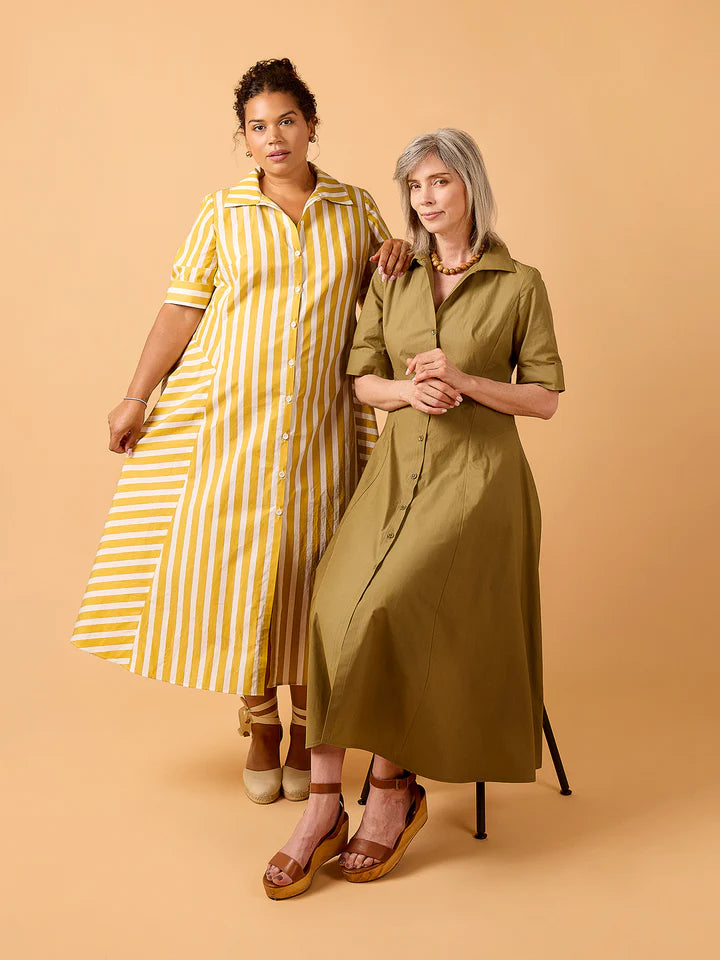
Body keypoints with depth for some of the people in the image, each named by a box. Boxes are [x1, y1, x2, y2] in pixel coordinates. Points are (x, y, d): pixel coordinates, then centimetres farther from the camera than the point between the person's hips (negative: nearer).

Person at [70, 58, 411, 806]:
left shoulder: (357, 209, 9)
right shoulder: (223, 213, 4)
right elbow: (182, 308, 4)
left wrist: (399, 258, -3)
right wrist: (136, 398, 1)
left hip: (321, 422, 1)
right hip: (230, 418, -1)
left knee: (310, 571, 3)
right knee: (236, 564, 0)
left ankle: (308, 735, 21)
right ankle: (260, 730, 20)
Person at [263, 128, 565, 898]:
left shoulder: (520, 284, 2)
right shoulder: (391, 279, 12)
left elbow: (544, 399, 1)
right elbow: (360, 378, 10)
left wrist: (463, 382, -14)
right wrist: (405, 390, -12)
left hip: (477, 473, -3)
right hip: (397, 469, 3)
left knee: (389, 611, -24)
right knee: (337, 608, -20)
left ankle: (393, 786, -4)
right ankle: (324, 807, -13)